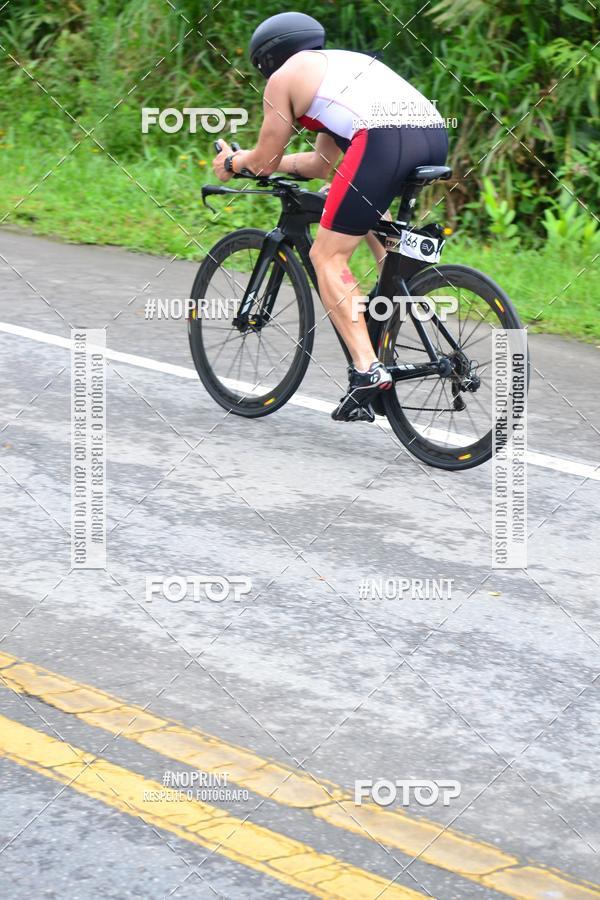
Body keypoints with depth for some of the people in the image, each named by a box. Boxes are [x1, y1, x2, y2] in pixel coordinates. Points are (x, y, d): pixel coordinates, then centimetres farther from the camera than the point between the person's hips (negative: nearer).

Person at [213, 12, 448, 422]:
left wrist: (232, 163, 40)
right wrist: (256, 160, 50)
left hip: (384, 142, -8)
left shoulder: (284, 78, 16)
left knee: (328, 257, 1)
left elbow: (265, 161, 20)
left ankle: (367, 369, -13)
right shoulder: (340, 62, 38)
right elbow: (322, 163, 41)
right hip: (436, 133, 8)